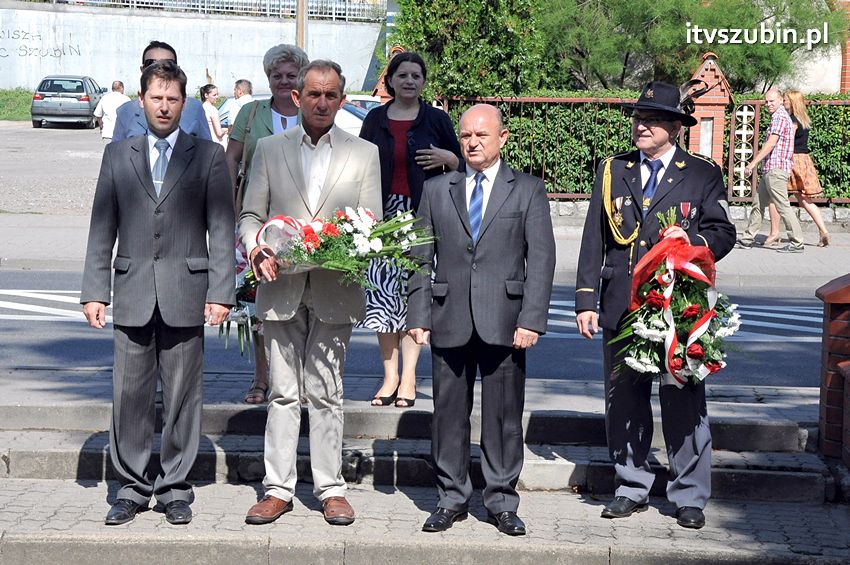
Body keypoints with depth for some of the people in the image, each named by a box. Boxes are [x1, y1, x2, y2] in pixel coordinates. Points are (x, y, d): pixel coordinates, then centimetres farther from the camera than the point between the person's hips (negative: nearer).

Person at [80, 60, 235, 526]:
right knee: (130, 394, 3)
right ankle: (132, 487, 14)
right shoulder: (118, 156, 10)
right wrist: (94, 291, 2)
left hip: (185, 294, -1)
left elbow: (221, 229, 2)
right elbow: (102, 229, 9)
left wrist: (220, 293, -6)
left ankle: (175, 488, 14)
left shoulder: (208, 157, 5)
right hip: (133, 294, 2)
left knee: (182, 395, 3)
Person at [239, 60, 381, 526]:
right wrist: (256, 248, -11)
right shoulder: (269, 149, 9)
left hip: (334, 291, -1)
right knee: (282, 392, 4)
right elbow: (250, 215, 9)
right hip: (281, 288, 1)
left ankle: (330, 488, 12)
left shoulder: (364, 154, 8)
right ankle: (278, 488, 10)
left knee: (325, 393, 3)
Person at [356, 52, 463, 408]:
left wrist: (448, 159, -10)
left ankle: (408, 377, 2)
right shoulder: (375, 120, 11)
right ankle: (390, 376, 5)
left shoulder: (436, 119, 7)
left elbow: (461, 166, 11)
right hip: (383, 214, 2)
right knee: (383, 290, -3)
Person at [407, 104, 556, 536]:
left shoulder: (528, 191, 5)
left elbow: (541, 258, 0)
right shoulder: (436, 190, 11)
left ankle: (501, 501, 14)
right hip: (450, 320, 2)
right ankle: (451, 498, 17)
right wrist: (418, 315, 1)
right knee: (448, 412, 6)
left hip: (503, 321, -2)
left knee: (503, 414, 3)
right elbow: (422, 257, 10)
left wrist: (532, 320, -9)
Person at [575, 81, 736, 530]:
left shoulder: (703, 174, 5)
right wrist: (586, 300, 4)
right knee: (623, 400, 8)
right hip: (621, 306, 3)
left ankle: (689, 496, 10)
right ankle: (631, 488, 21)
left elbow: (723, 233, 7)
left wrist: (692, 240, -15)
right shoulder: (612, 171, 11)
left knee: (683, 401, -1)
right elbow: (594, 240, 10)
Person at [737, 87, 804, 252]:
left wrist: (753, 163, -17)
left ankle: (797, 243, -8)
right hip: (770, 170, 11)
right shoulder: (780, 116, 22)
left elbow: (771, 143, -18)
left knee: (782, 206, -10)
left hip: (776, 169, -11)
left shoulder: (779, 117, -11)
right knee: (758, 203, 14)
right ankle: (746, 240, 21)